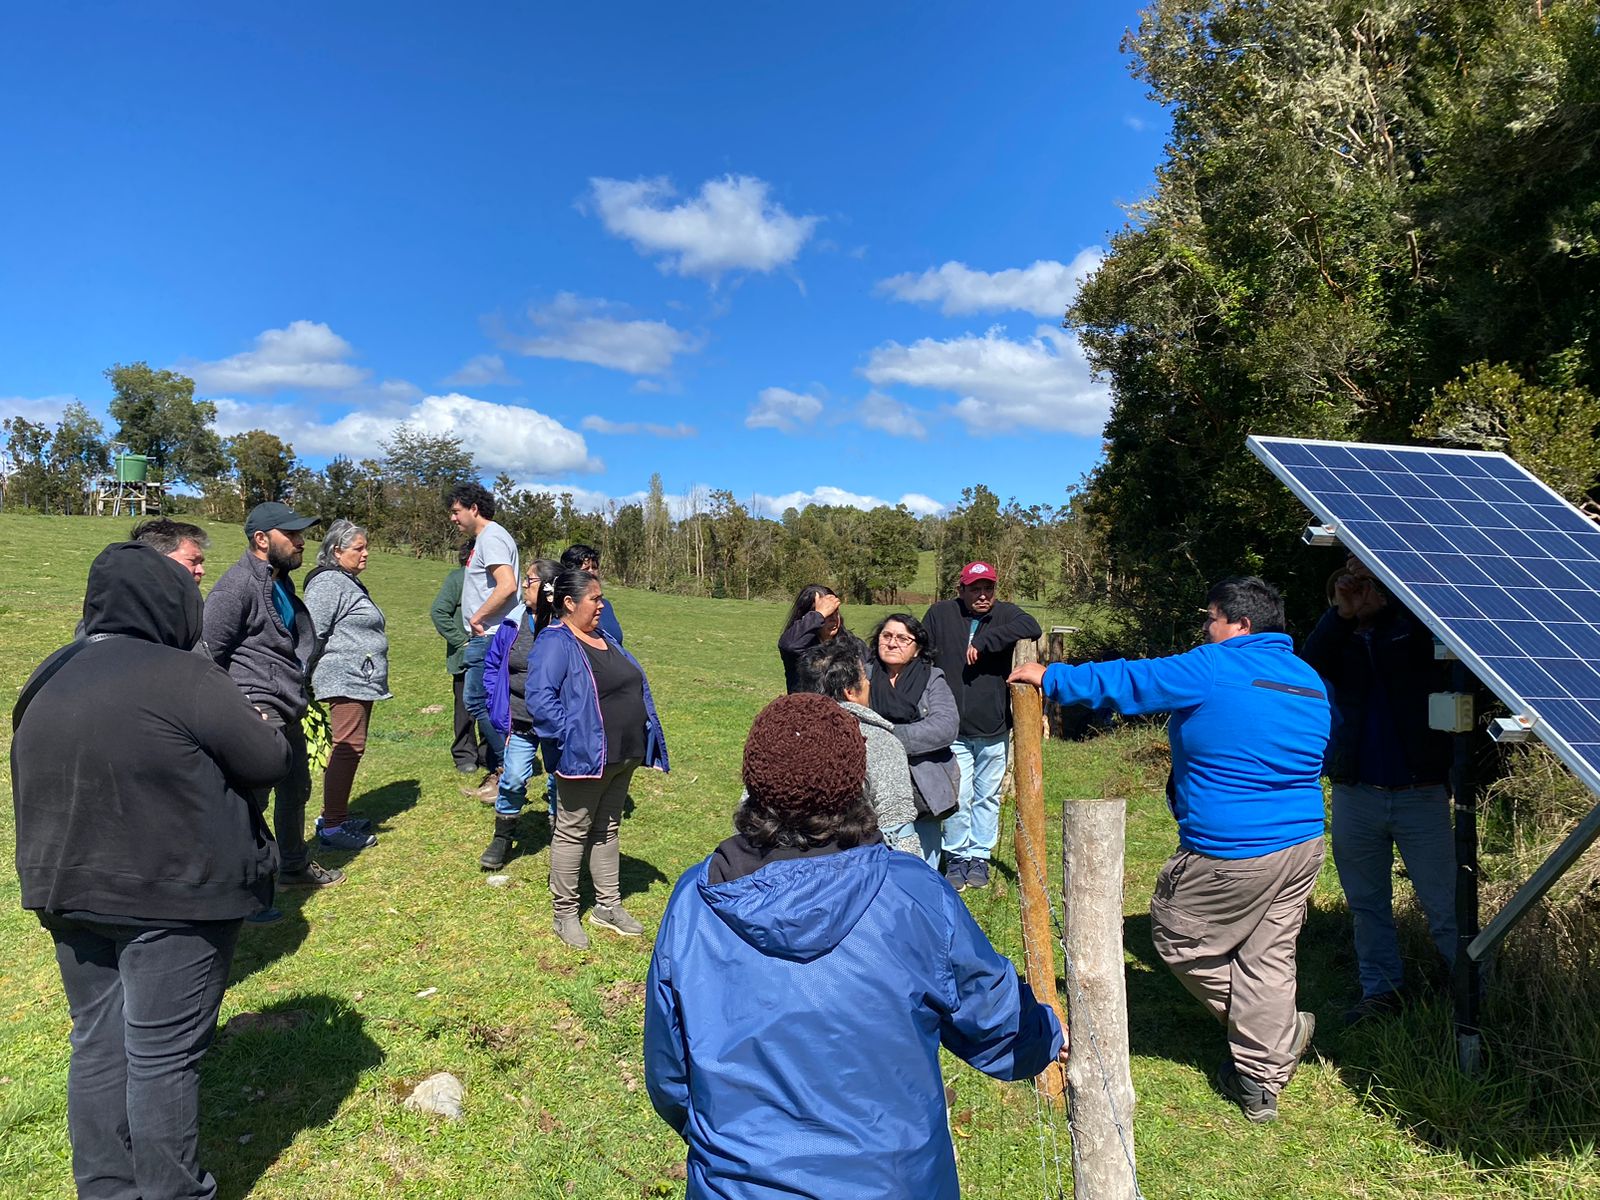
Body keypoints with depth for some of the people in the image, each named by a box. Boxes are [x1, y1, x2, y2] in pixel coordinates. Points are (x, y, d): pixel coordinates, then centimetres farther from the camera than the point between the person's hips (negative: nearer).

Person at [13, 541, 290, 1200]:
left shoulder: (48, 682, 7)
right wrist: (250, 729, 4)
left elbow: (35, 789, 16)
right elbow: (270, 761, -15)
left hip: (71, 893, 8)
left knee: (98, 1042, 18)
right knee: (163, 1056, 4)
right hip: (174, 898, -7)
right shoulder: (179, 676, -19)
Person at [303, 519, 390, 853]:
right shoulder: (328, 583, -12)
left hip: (362, 682, 11)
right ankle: (332, 827, -7)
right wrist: (312, 679, -18)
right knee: (348, 748, -11)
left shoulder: (350, 582, 21)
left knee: (348, 749, 15)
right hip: (345, 681, -11)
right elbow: (313, 634, -18)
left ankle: (335, 815, 24)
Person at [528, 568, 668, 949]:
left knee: (607, 829, 17)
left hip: (622, 757, 9)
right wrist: (571, 736, -23)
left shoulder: (607, 641, 14)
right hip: (584, 758, -8)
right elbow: (539, 697, -24)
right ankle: (565, 913, 18)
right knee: (573, 832, 4)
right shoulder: (555, 644, -14)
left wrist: (646, 739, 11)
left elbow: (638, 687, 20)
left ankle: (608, 906, 29)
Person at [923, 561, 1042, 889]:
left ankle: (979, 857, 28)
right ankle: (957, 857, 17)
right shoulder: (940, 614, -1)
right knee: (957, 799, -3)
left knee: (988, 797, 13)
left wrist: (984, 642, -25)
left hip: (994, 730, 2)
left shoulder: (1005, 614, -1)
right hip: (953, 731, -1)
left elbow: (1031, 626, -23)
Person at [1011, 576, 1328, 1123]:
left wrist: (1051, 678, -2)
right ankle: (1261, 1082, 25)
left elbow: (1127, 683, -12)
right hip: (1304, 847, 9)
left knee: (1178, 939, 12)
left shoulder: (1215, 668, -15)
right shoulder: (1310, 681, 10)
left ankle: (1281, 1031, 25)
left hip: (1232, 853, -8)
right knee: (1269, 958, 16)